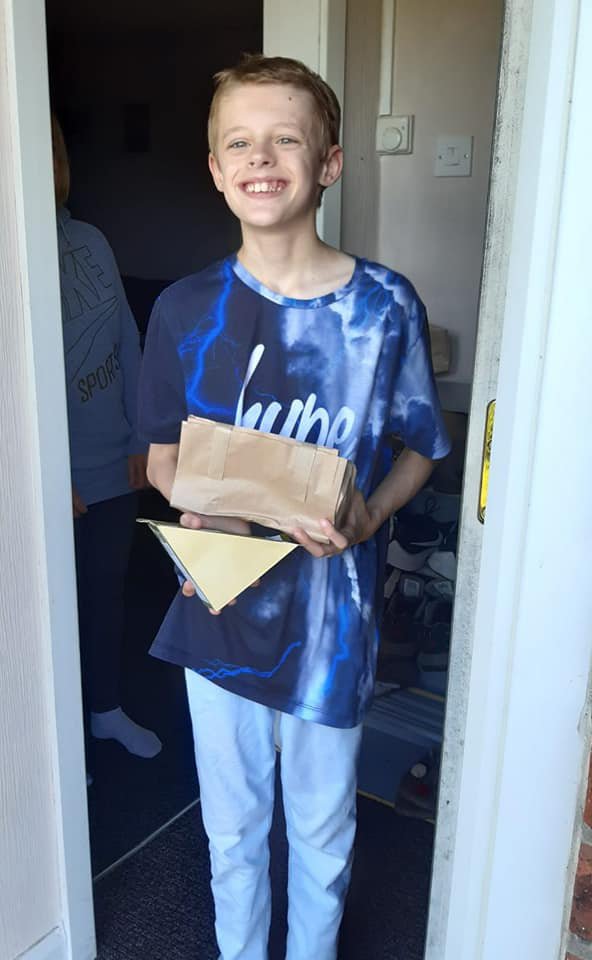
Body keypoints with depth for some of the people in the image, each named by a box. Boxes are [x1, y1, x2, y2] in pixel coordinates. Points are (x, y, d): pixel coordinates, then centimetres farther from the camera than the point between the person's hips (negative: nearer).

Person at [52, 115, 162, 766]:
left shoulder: (91, 241, 2)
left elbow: (127, 340, 6)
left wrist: (141, 437, 3)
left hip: (115, 466, 6)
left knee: (107, 590, 21)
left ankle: (106, 710, 43)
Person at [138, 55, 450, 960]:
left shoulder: (384, 306, -11)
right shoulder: (186, 310, -6)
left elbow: (418, 447, 0)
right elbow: (163, 454, 5)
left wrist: (368, 517, -19)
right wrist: (197, 509, -16)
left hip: (332, 608, -1)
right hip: (219, 603, 2)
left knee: (321, 823, 21)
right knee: (232, 822, 22)